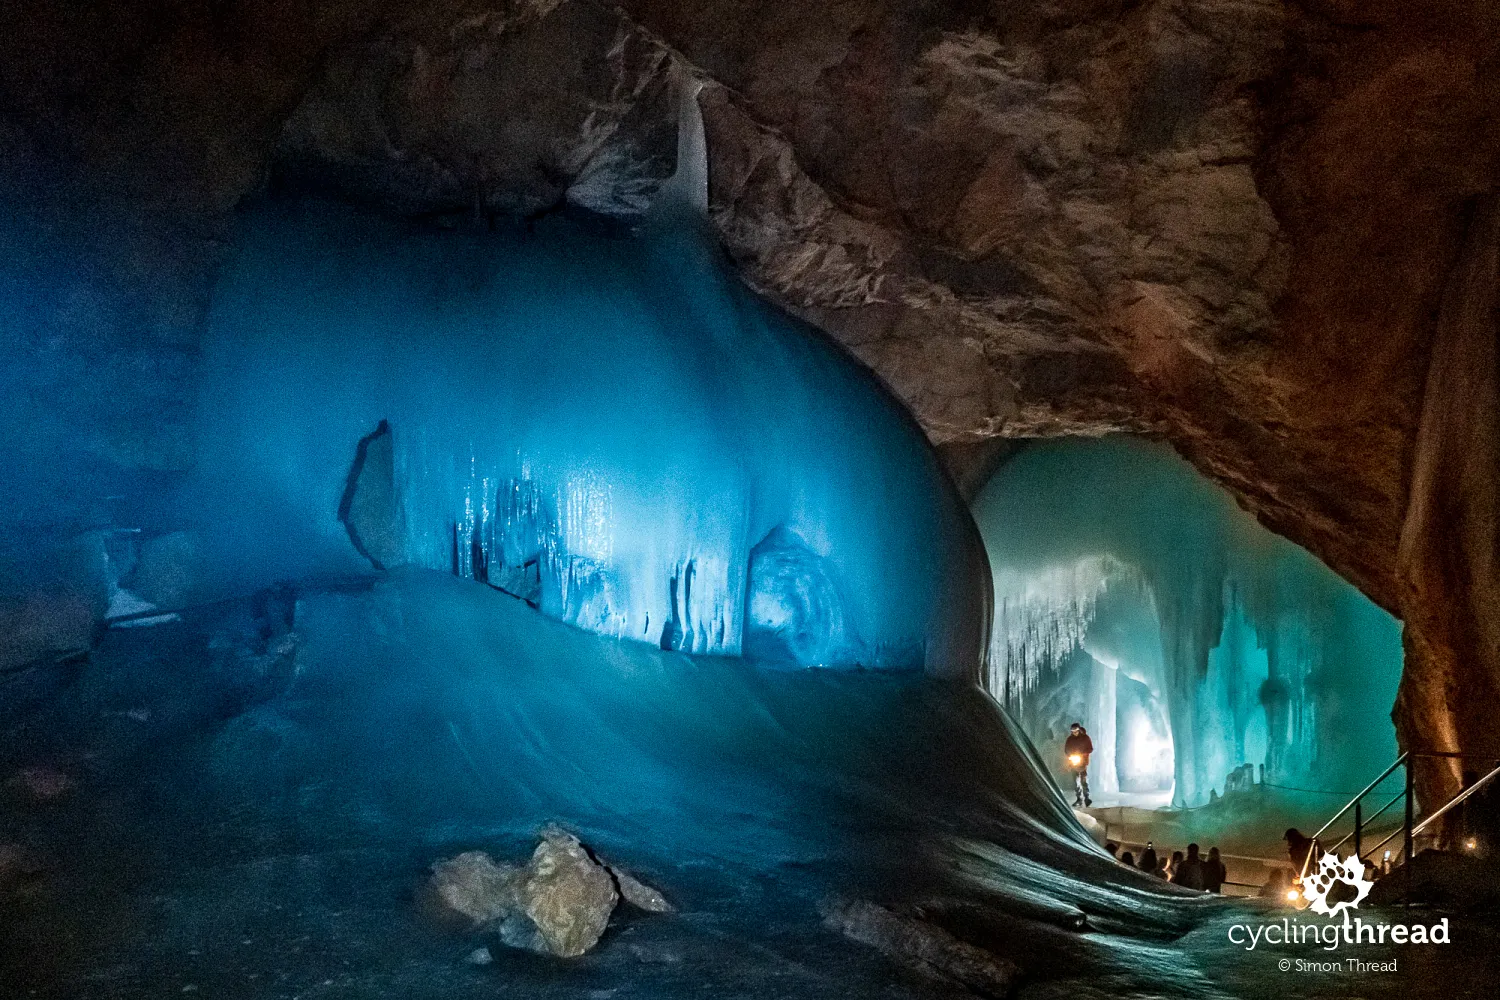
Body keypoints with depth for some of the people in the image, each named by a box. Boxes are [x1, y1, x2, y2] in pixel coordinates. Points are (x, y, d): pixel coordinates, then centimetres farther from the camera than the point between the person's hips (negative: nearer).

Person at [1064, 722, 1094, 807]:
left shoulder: (1085, 737, -2)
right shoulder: (1070, 739, 6)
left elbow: (1090, 749, -1)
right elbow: (1066, 750, 12)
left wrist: (1082, 755, -15)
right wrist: (1071, 756, -8)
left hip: (1083, 762, -3)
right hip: (1073, 762, 3)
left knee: (1084, 780, -13)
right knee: (1075, 781, 4)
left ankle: (1086, 798, -12)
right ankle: (1078, 799, 10)